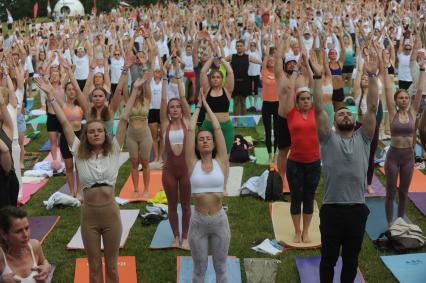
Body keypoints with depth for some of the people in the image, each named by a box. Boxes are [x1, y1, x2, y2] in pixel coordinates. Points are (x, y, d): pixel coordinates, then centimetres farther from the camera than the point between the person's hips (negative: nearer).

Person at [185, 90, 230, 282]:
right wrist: (198, 106, 6)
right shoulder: (193, 164, -2)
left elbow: (218, 128, -4)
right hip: (198, 222, 0)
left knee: (221, 267, 15)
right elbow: (190, 130, -4)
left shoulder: (221, 162, -2)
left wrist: (207, 104, 4)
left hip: (220, 220, 0)